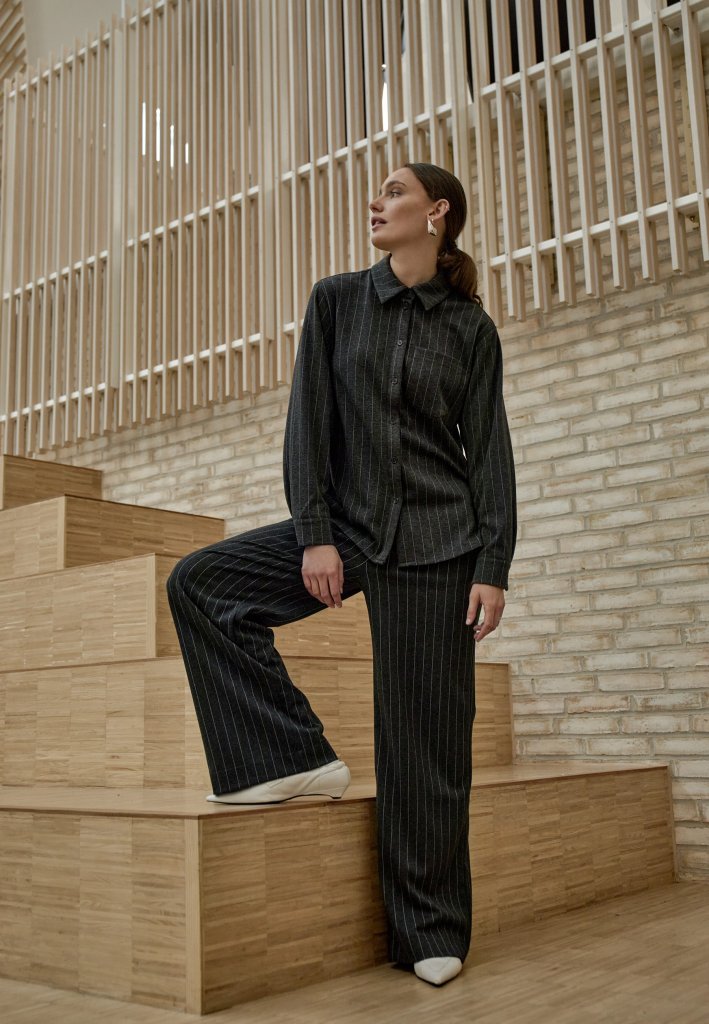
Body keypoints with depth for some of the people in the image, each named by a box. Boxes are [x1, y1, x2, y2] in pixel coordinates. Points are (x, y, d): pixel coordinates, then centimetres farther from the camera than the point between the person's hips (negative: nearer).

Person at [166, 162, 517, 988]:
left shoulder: (471, 328, 3)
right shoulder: (337, 300, 7)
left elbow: (489, 452, 1)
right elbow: (308, 422, 1)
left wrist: (494, 568, -7)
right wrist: (314, 534, -9)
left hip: (438, 541, -2)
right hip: (347, 524, 3)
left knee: (426, 738, -2)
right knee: (199, 582, -13)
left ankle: (430, 931, 13)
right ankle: (296, 758, -5)